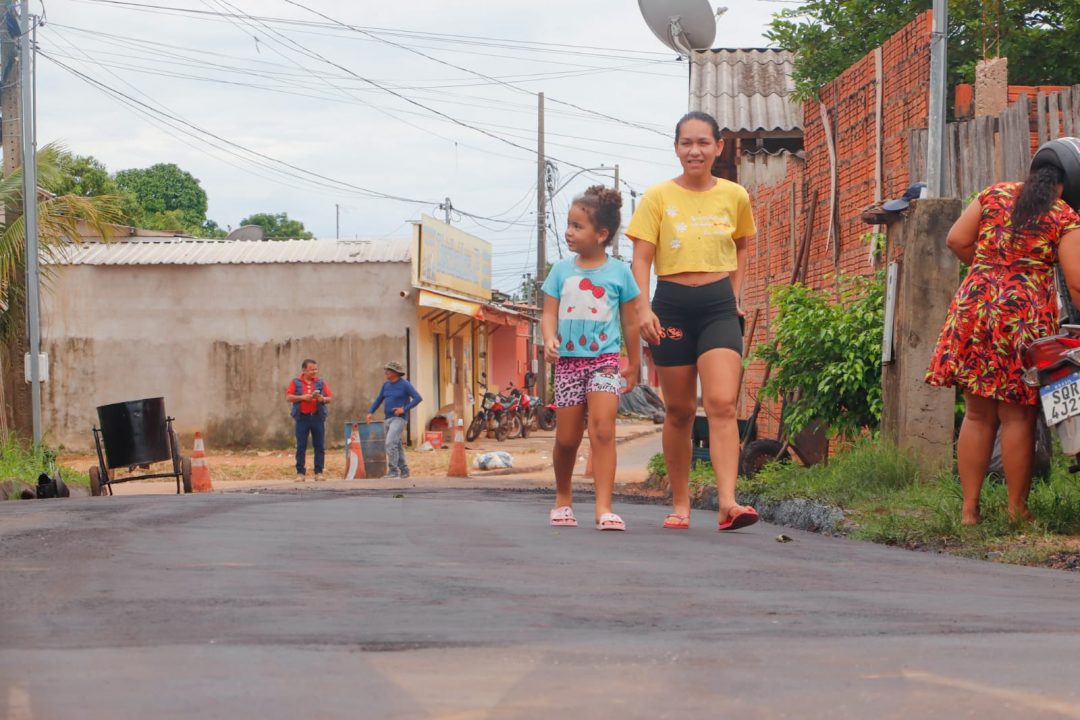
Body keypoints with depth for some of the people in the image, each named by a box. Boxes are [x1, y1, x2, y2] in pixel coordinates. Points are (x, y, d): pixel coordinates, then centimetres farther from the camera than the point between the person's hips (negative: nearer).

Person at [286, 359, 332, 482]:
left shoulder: (321, 382, 11)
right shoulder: (295, 382, 7)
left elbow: (329, 399, 9)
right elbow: (288, 397, -2)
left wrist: (322, 399, -12)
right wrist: (302, 397, -14)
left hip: (317, 417, 1)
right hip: (302, 418, -1)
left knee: (319, 446, -1)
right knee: (301, 447, -2)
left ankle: (319, 473, 4)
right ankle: (300, 473, 2)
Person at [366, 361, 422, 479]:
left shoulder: (405, 384, -9)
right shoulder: (386, 385, 10)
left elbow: (418, 398, -14)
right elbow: (379, 399, 18)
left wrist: (404, 409, -19)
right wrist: (371, 412, 6)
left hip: (399, 418, -7)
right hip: (389, 419, 7)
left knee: (390, 443, -20)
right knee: (397, 446, 12)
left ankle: (393, 470, -20)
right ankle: (404, 471, 22)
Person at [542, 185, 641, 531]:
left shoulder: (619, 272, 1)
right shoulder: (561, 270, 6)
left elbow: (630, 323, 9)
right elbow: (549, 314, 4)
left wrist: (634, 364, 14)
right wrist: (549, 340, -17)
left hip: (605, 360, -2)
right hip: (568, 360, 2)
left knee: (603, 430, -18)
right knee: (567, 438, 8)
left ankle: (604, 508, -21)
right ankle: (563, 499, 30)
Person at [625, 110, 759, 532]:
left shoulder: (735, 196, 5)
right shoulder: (658, 197, -1)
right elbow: (641, 258, -4)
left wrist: (734, 292, 12)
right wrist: (643, 308, -16)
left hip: (719, 307, 0)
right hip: (672, 307, 0)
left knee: (722, 403, -14)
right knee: (679, 410, 6)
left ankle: (728, 503, -22)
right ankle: (680, 505, 16)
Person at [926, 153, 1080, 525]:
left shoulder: (994, 195, 10)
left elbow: (956, 240, 8)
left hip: (975, 305, 4)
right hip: (1025, 313, -4)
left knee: (978, 415, 9)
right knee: (1018, 417, 3)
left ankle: (970, 507, 10)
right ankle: (1017, 509, 8)